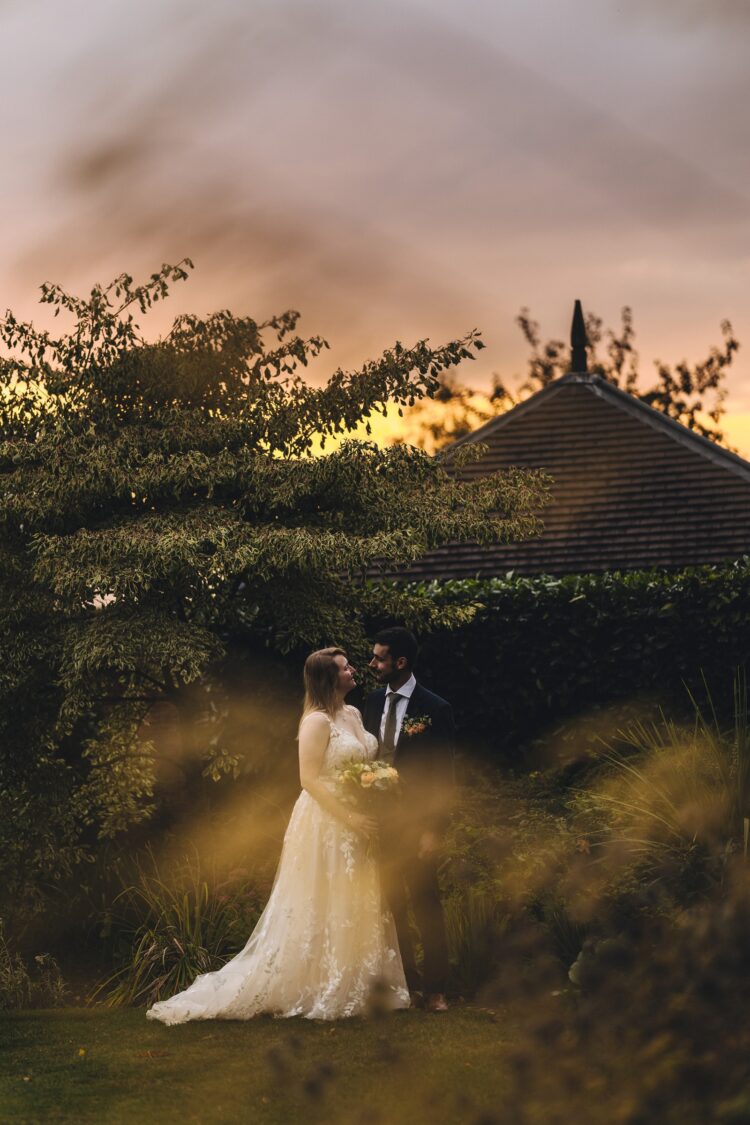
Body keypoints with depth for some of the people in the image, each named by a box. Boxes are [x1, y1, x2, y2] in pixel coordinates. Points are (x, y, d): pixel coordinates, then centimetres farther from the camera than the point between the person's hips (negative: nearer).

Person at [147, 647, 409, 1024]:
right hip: (325, 823, -8)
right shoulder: (317, 721, -14)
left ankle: (353, 987, 19)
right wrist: (349, 817, -22)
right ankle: (315, 992, 4)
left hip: (355, 826, 8)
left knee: (354, 909, 12)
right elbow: (309, 778, -19)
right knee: (319, 908, -3)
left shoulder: (353, 714, 12)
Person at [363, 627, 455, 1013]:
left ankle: (435, 988, 9)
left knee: (426, 906, 1)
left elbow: (443, 777, -10)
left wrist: (433, 831, -14)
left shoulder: (435, 709, -11)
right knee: (389, 906, 11)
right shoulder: (373, 702, 6)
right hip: (378, 819, 6)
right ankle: (404, 979, 22)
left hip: (414, 823, -6)